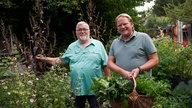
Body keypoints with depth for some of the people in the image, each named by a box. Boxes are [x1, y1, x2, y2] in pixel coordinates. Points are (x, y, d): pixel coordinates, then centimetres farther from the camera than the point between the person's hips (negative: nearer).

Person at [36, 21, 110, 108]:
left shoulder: (98, 44, 2)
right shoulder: (72, 47, 11)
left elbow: (105, 65, 1)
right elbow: (61, 60, 14)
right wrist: (44, 59, 6)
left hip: (94, 87, -3)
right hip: (77, 87, 3)